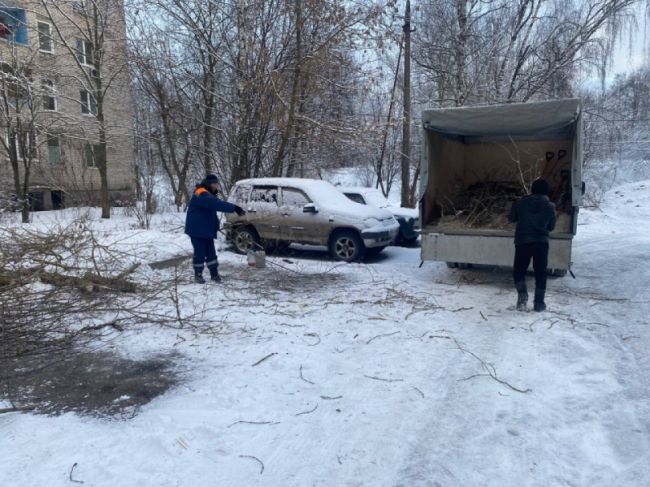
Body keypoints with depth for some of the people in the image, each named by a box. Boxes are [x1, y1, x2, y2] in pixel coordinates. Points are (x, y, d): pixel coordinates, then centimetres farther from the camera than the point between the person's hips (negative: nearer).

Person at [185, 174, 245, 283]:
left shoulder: (209, 194, 15)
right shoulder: (201, 194, -21)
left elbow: (217, 204, 15)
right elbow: (216, 204, -35)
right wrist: (234, 208, -40)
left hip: (206, 230, 10)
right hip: (197, 229, -9)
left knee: (211, 252, 9)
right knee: (200, 253, -1)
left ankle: (214, 274, 15)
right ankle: (198, 275, 12)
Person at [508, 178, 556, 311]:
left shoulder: (521, 202, 5)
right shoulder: (550, 206, 7)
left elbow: (511, 218, 16)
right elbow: (551, 227, 16)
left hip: (522, 241, -1)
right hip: (541, 242, 1)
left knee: (519, 270, 11)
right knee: (540, 272, 10)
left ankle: (522, 293, -13)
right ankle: (539, 303, 10)